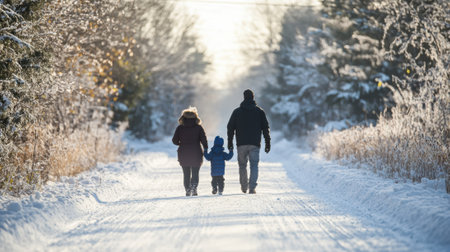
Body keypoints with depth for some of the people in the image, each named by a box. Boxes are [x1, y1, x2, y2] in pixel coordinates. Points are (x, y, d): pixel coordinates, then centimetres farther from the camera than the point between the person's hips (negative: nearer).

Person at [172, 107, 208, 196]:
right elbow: (204, 140, -8)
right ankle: (194, 187, -20)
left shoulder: (180, 128, 0)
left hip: (183, 155, 1)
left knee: (186, 174, 11)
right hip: (196, 155, -1)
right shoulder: (199, 128, -2)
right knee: (195, 173, 5)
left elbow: (174, 140, 2)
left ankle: (188, 190, 1)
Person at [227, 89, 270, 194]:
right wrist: (268, 143, 9)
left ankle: (244, 186, 21)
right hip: (255, 144, -1)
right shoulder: (259, 111, 5)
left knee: (242, 165, 14)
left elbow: (230, 127, 6)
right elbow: (265, 128, 5)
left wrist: (230, 142, 13)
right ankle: (252, 187, -15)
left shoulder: (237, 111, 5)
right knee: (254, 165, -1)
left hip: (241, 144, 1)